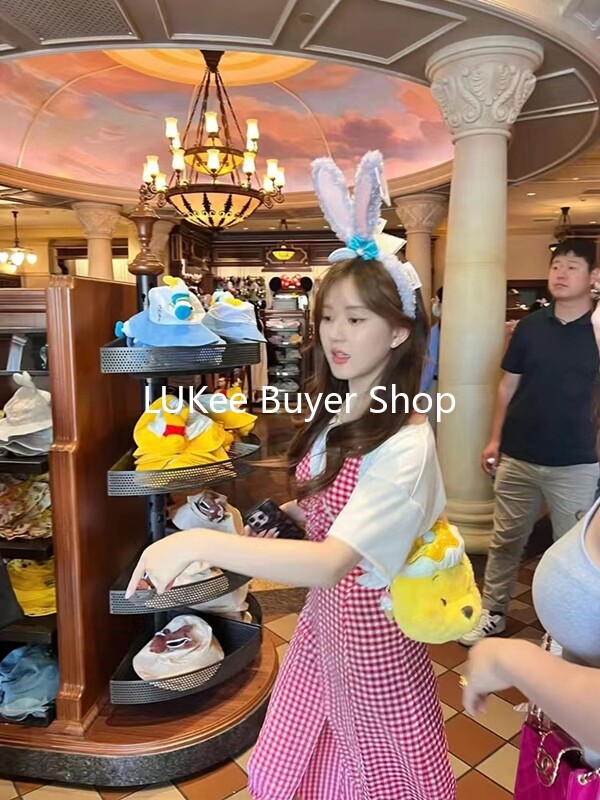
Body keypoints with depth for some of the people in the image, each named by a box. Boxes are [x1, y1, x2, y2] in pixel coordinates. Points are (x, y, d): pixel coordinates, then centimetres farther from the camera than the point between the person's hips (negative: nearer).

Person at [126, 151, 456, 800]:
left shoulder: (405, 442, -27)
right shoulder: (334, 417, -1)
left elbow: (332, 563, -35)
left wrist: (199, 543, -41)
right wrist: (291, 516, -5)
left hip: (370, 631, -7)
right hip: (320, 619, 7)